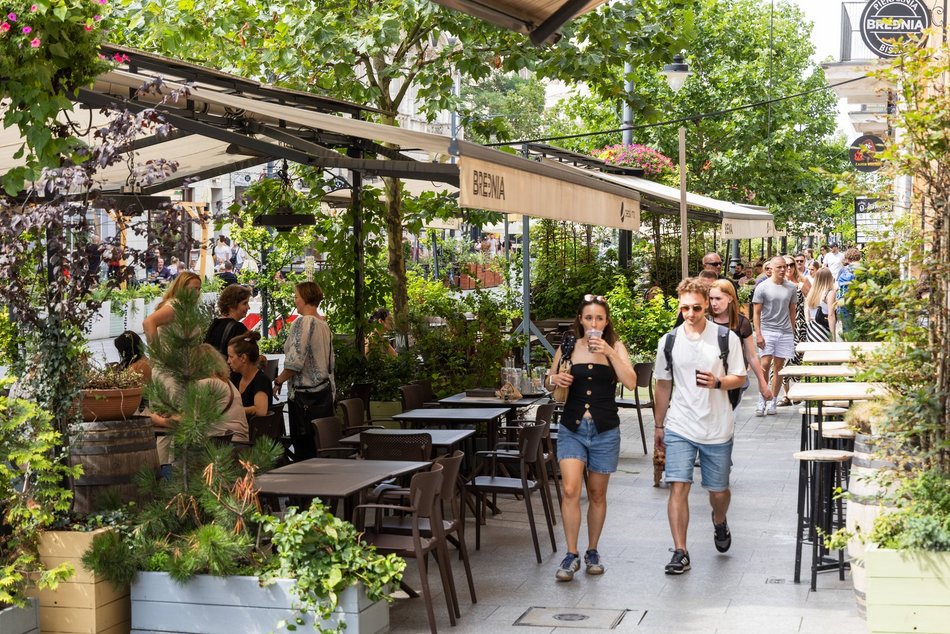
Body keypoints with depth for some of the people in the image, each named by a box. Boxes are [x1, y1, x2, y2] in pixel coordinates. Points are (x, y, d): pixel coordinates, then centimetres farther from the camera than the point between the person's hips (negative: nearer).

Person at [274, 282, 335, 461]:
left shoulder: (302, 322, -13)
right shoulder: (324, 325, 12)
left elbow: (295, 362, -20)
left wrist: (278, 381, -6)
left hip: (305, 394, -8)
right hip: (325, 391, 8)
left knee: (304, 448, -4)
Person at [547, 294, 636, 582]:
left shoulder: (615, 347, -1)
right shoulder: (567, 348, 2)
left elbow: (630, 382, -14)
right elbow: (550, 381, 13)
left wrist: (610, 353, -21)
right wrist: (556, 380, -9)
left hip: (604, 430, 0)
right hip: (572, 428, 0)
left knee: (597, 494, 10)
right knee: (570, 490, -12)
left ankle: (592, 552, 26)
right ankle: (571, 555, -1)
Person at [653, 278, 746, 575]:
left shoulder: (726, 338, -4)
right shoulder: (669, 341, 2)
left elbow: (740, 378, 1)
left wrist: (717, 382, -20)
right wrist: (659, 425, 13)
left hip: (717, 429, 0)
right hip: (679, 428, 1)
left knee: (718, 490, 12)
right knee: (678, 487, -10)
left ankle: (719, 521, 46)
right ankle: (680, 552, -4)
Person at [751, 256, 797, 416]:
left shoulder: (791, 288, 9)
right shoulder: (762, 287, -2)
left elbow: (792, 311, 16)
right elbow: (756, 313, -2)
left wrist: (793, 331, 14)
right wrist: (758, 334, -10)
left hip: (785, 332, 3)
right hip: (767, 330, -3)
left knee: (778, 366, 5)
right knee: (765, 364, -11)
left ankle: (773, 401, 12)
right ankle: (762, 400, 0)